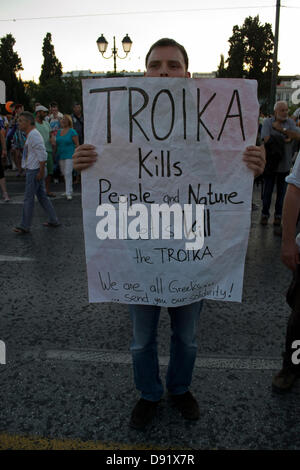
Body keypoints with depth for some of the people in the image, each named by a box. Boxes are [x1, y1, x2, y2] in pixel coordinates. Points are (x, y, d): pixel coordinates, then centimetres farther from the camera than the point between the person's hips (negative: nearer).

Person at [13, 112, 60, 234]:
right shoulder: (30, 135, 14)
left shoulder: (33, 135, -18)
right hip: (32, 170, 10)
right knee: (42, 196, 15)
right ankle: (53, 220, 22)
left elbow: (42, 155, -24)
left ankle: (25, 226, 8)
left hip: (34, 171, -10)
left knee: (28, 199, -2)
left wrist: (41, 172, -22)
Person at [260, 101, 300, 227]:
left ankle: (278, 215, 22)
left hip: (285, 164, 2)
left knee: (281, 191, 10)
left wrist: (282, 129, -17)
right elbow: (267, 139, -17)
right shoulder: (268, 122, -4)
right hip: (270, 163, -2)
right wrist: (285, 140, -11)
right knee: (267, 190, 6)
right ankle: (265, 214, 20)